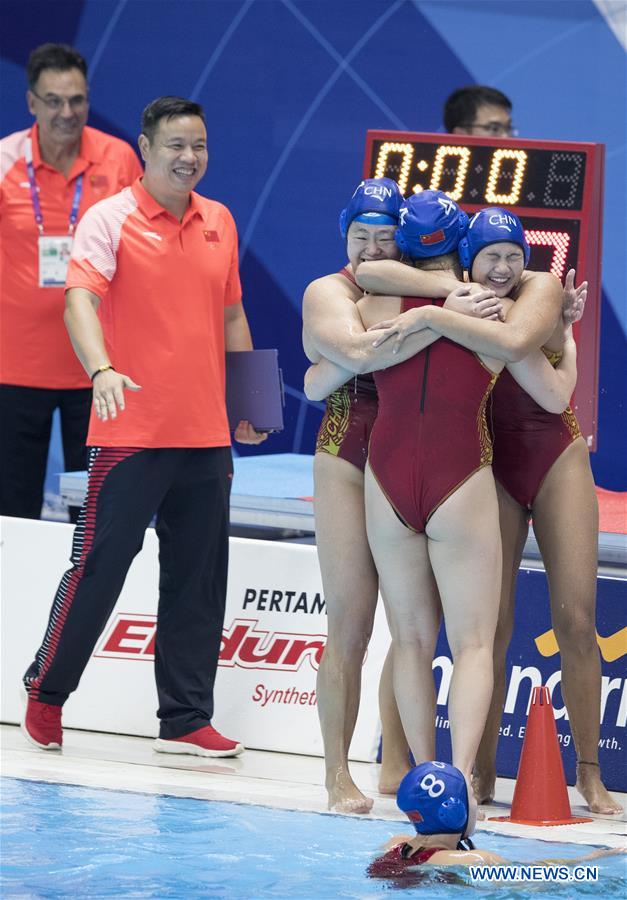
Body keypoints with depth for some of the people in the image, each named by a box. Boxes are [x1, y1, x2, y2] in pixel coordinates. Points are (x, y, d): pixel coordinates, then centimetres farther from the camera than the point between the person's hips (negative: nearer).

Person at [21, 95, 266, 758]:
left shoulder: (220, 222, 12)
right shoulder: (110, 219, -6)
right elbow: (80, 300, -18)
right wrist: (100, 369, -35)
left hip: (207, 435, 6)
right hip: (131, 431, -5)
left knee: (198, 581, 6)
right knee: (98, 566, -1)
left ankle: (186, 719, 12)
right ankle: (45, 693, 16)